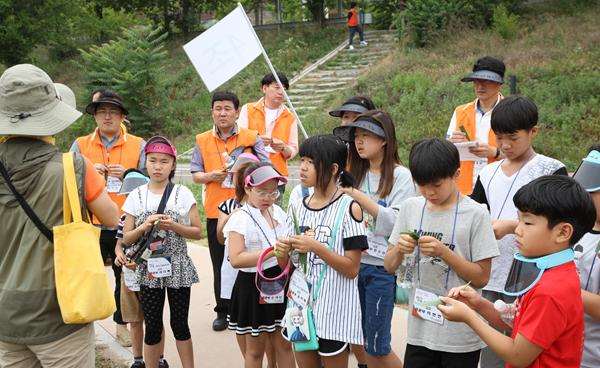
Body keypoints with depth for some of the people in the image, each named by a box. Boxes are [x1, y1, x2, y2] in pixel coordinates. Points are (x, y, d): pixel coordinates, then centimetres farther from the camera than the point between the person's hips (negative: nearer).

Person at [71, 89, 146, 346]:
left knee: (125, 277, 10)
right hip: (91, 225, 0)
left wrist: (128, 174, -13)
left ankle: (121, 324, 25)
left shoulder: (138, 145, 4)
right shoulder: (80, 145, 7)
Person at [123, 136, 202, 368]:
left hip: (178, 268, -1)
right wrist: (144, 227, -16)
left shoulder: (182, 193, -2)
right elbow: (126, 238, 2)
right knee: (152, 327, 7)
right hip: (148, 269, 1)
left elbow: (198, 232, -1)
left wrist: (174, 226, -16)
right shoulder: (136, 196, 1)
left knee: (179, 324, 8)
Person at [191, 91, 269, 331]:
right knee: (220, 265, 10)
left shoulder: (251, 138, 1)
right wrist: (211, 176, -12)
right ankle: (223, 311, 23)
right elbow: (195, 175, 8)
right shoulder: (202, 140, 7)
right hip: (216, 211, 2)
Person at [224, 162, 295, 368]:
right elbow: (235, 259, -25)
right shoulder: (240, 218, -14)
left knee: (284, 344, 12)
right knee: (255, 349, 10)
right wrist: (272, 252, -29)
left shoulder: (278, 212, 5)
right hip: (254, 287, -5)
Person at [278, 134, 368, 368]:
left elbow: (352, 269, -13)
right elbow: (288, 266, 12)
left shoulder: (349, 208, -12)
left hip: (333, 309, -5)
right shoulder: (297, 208, 5)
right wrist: (283, 252, -10)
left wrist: (317, 248, -23)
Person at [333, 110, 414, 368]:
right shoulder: (356, 174, 10)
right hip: (353, 261, 6)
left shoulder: (400, 176, -5)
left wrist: (360, 198, -17)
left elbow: (397, 223, -16)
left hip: (381, 266, -5)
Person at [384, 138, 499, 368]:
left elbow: (481, 278, -8)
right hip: (419, 330, 3)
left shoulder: (475, 214, -10)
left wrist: (444, 252, -20)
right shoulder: (410, 208, 2)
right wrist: (399, 250, -13)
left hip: (461, 335, -3)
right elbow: (389, 266, 7)